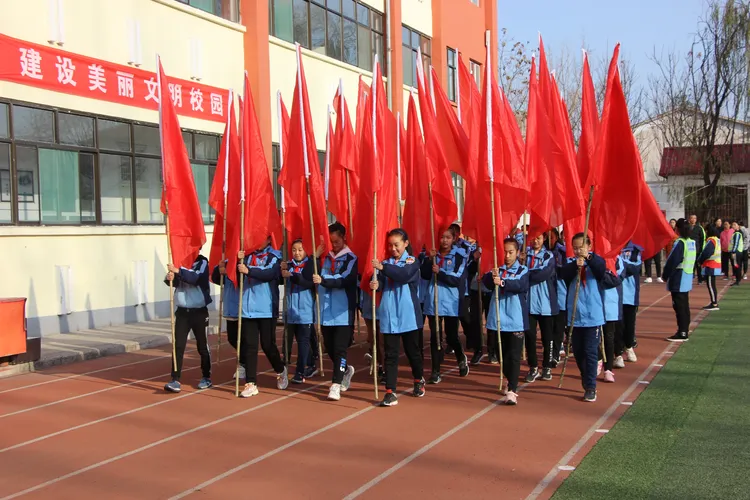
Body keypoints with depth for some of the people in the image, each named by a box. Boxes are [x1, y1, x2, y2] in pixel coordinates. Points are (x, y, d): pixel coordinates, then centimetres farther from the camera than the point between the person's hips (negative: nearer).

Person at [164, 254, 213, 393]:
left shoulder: (202, 262, -5)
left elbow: (197, 278, -23)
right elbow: (174, 282, -1)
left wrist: (178, 271, -33)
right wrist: (170, 278, -24)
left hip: (199, 312, -4)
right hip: (182, 311, 4)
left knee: (202, 346, 7)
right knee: (178, 346, -3)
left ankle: (206, 377, 22)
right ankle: (175, 380, -3)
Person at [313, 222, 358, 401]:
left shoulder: (352, 259, -3)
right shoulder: (325, 258, 11)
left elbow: (346, 280, -18)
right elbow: (311, 276, 8)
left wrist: (323, 280, -29)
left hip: (343, 312, -5)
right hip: (326, 311, 5)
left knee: (340, 349, -7)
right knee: (329, 348, 12)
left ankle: (336, 385, -5)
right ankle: (346, 370, 37)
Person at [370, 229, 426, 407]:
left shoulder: (412, 261, -2)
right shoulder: (386, 263, 8)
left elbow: (404, 275, -22)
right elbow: (382, 283, 0)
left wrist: (383, 268, -33)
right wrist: (376, 285, -23)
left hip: (407, 314, -2)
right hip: (389, 314, 2)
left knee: (412, 350, 13)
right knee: (390, 354, -1)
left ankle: (419, 381, 37)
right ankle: (390, 391, 0)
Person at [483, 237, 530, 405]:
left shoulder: (523, 270, -1)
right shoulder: (497, 269, 9)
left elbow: (521, 285, -21)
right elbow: (486, 281, -9)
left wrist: (502, 282, -38)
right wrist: (492, 277, -32)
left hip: (515, 320, -3)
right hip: (498, 319, 4)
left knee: (514, 355, -7)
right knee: (502, 353, 17)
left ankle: (512, 391, -10)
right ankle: (507, 380, 39)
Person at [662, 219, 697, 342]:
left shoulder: (680, 243, -18)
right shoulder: (692, 243, 8)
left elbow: (672, 261, -17)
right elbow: (692, 261, 15)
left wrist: (665, 275, -5)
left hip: (678, 280, -9)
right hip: (687, 278, 9)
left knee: (679, 306, -5)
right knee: (684, 306, 14)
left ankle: (682, 333, -4)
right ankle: (685, 330, 20)